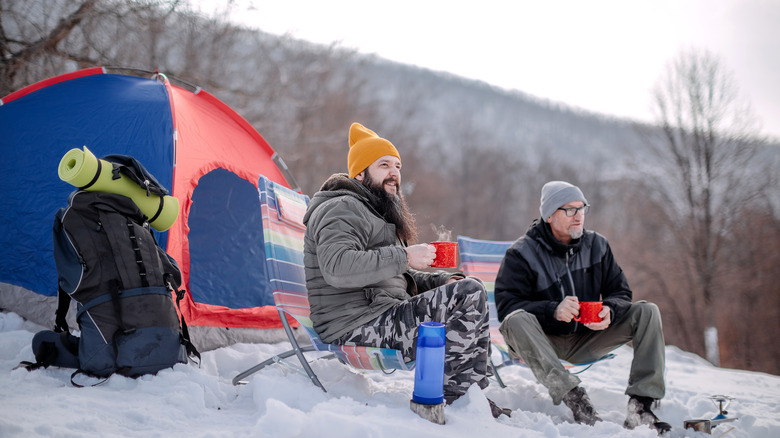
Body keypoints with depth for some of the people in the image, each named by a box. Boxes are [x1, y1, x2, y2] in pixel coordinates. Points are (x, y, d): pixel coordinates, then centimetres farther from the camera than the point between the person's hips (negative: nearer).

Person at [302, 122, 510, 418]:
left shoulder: (377, 213, 26)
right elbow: (337, 267, -27)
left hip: (382, 319, 11)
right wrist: (404, 257, -25)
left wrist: (441, 280, 10)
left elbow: (398, 280, 28)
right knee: (470, 295, -18)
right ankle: (436, 393, -12)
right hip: (357, 328, -11)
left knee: (470, 289, 15)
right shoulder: (342, 209, -9)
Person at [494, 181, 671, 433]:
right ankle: (574, 398, -49)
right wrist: (553, 310, -33)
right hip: (543, 343, -4)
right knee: (516, 321, -36)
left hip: (586, 340, 4)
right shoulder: (522, 253, -8)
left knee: (646, 312, -13)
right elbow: (507, 305, -17)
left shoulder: (597, 245, 6)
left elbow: (619, 292, 6)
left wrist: (609, 311, -19)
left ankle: (640, 406, -26)